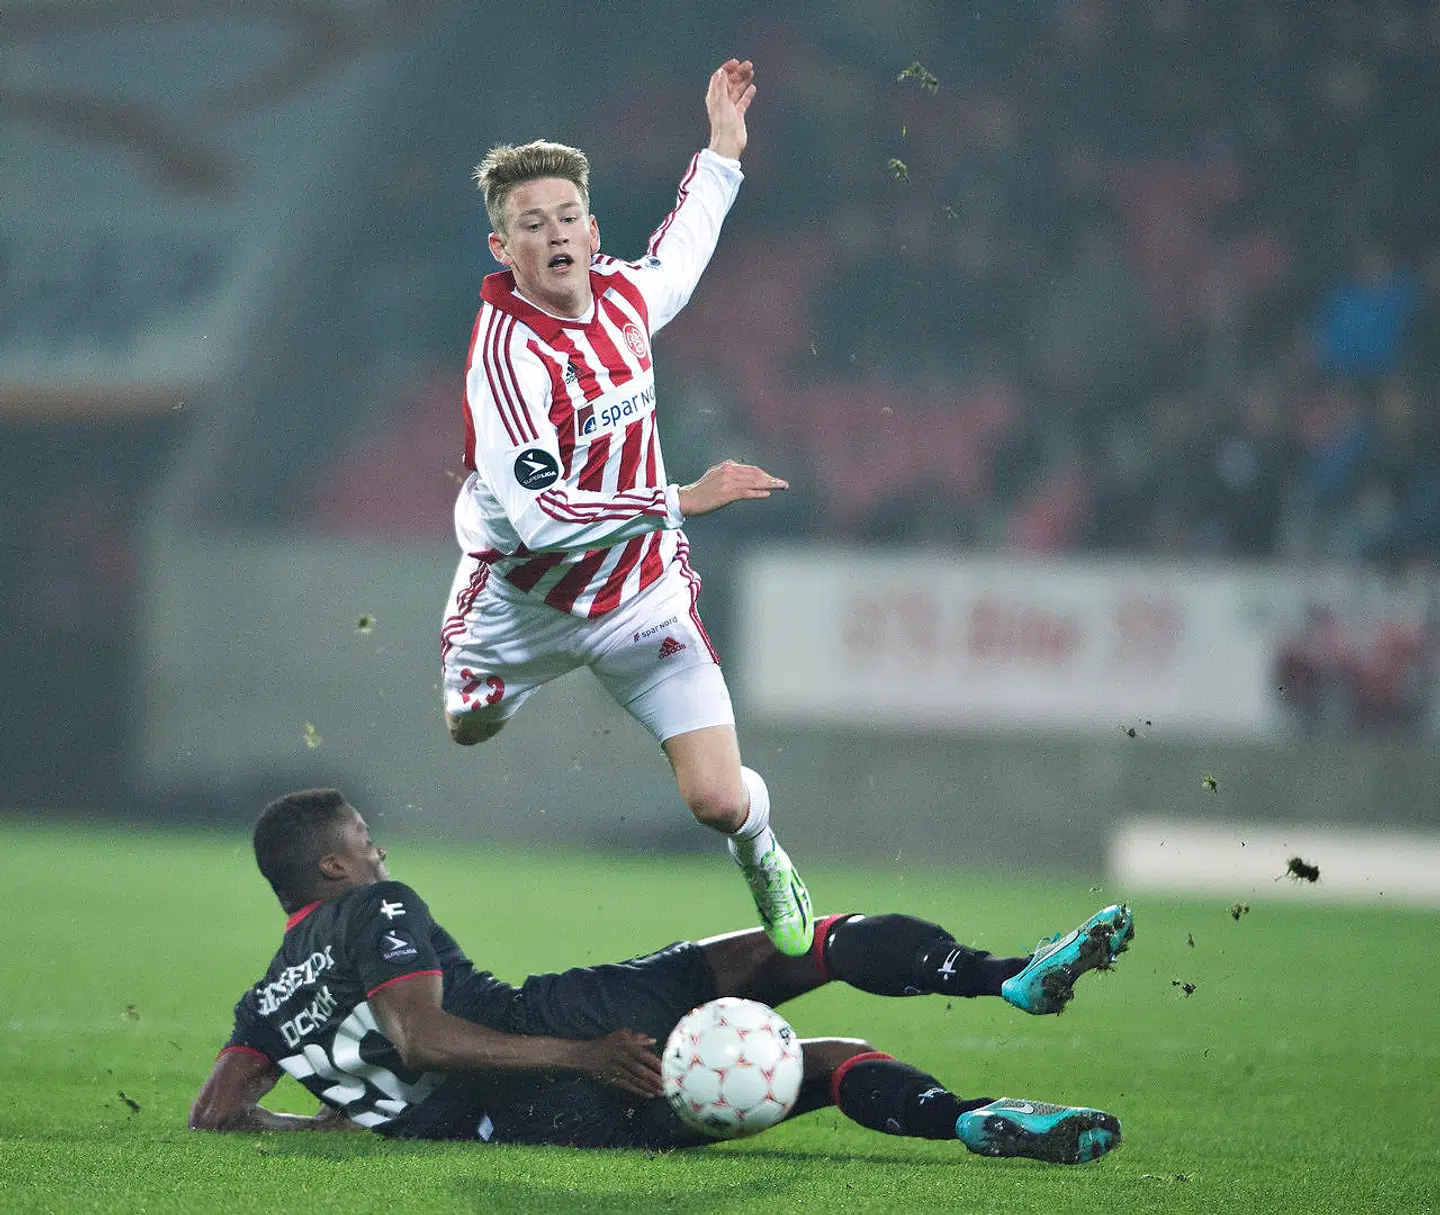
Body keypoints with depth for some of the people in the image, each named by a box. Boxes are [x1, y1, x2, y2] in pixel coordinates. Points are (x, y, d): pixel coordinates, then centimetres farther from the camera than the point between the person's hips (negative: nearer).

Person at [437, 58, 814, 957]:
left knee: (719, 799, -8)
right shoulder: (504, 354, -29)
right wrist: (680, 501, -35)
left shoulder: (621, 294, -8)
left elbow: (676, 261, 21)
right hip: (521, 600, -3)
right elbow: (539, 513, -37)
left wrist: (724, 147, 23)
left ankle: (762, 856, 28)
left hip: (638, 595, 3)